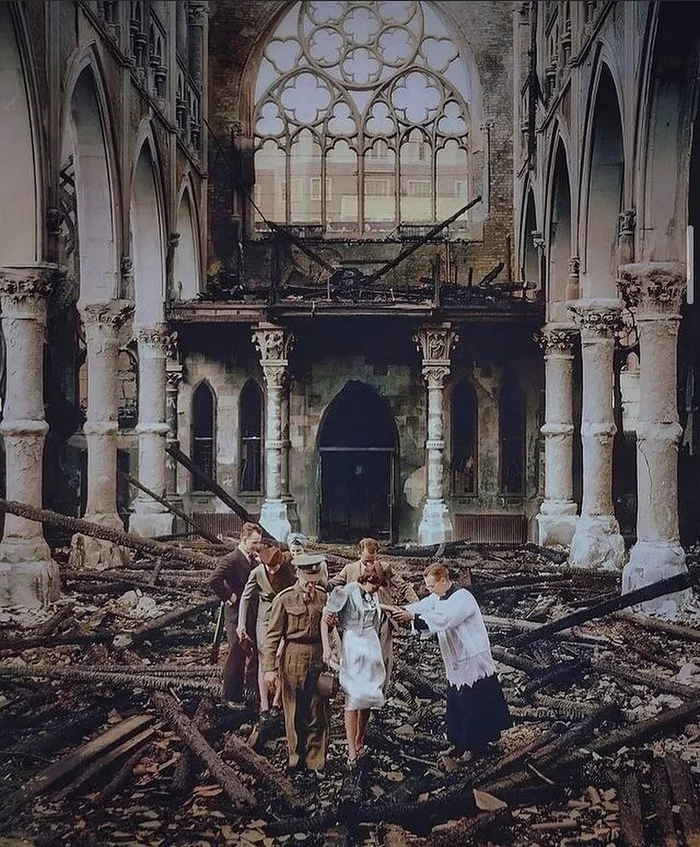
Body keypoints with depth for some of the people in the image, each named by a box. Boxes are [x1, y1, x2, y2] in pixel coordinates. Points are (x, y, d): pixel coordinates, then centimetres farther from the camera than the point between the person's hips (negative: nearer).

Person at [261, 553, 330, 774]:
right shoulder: (285, 599, -7)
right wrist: (269, 668, -11)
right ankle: (296, 758, 23)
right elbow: (273, 635, -7)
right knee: (294, 713, 8)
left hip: (318, 658, 3)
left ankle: (316, 762, 14)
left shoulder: (323, 597, 4)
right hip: (293, 657, -2)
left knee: (319, 713, 3)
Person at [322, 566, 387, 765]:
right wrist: (326, 647, -19)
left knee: (368, 696, 9)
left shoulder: (374, 596, 8)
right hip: (352, 646, -6)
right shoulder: (347, 592, -12)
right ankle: (352, 750, -7)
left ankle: (359, 741, 24)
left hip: (372, 646, 6)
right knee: (353, 698, -9)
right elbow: (325, 619, -13)